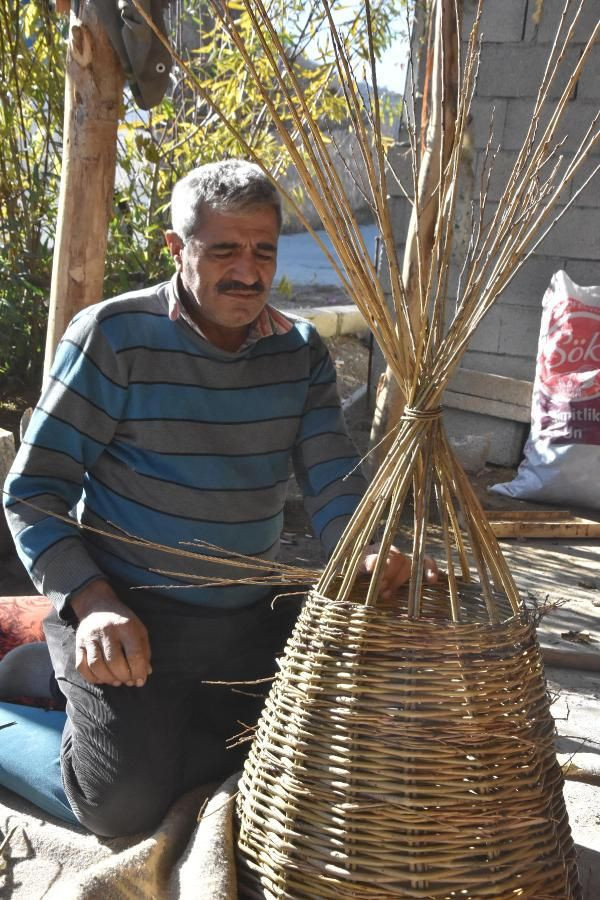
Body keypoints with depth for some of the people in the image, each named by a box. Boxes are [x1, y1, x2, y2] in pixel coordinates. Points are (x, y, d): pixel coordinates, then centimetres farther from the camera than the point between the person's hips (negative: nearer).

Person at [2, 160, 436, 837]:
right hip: (129, 613, -4)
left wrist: (368, 554, -27)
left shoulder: (300, 353, 3)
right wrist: (91, 603, -23)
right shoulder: (114, 336, -11)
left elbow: (333, 482, -4)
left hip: (252, 617, 5)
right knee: (126, 805, -17)